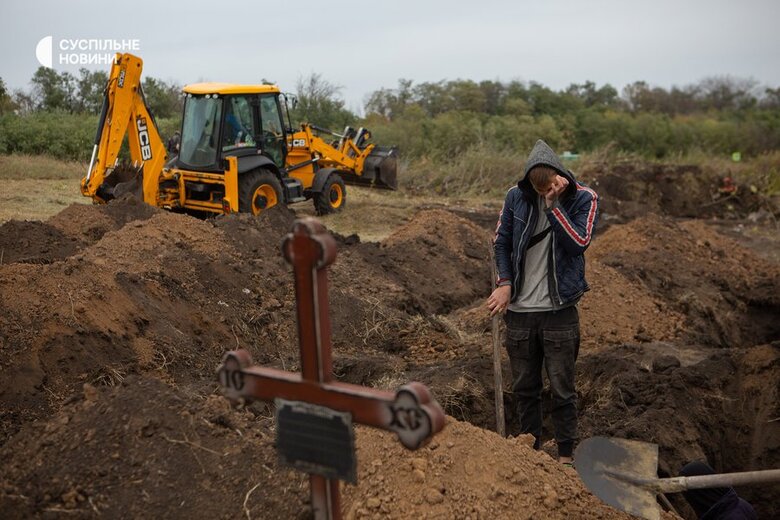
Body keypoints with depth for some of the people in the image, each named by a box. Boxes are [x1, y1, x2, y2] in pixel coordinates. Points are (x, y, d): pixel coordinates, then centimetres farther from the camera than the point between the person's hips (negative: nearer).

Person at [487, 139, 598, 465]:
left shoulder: (583, 198, -5)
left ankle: (566, 455, 21)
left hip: (559, 310, -2)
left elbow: (579, 243, -17)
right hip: (519, 310, 3)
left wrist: (553, 205, -19)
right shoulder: (516, 197, 0)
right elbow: (501, 242, 9)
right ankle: (531, 448, 30)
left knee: (562, 389, 5)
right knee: (524, 387, 14)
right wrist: (505, 283, -3)